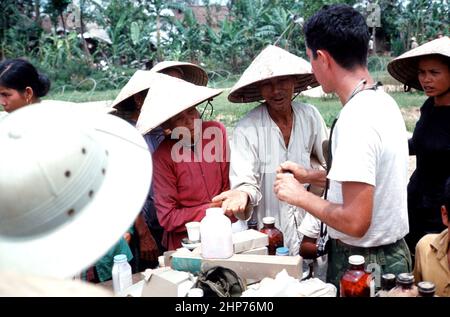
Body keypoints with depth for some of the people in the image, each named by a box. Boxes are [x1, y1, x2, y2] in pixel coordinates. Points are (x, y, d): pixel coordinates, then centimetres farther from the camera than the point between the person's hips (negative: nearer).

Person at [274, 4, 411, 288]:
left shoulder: (356, 119, -27)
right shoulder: (384, 102, 3)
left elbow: (355, 222, -28)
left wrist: (300, 195, -14)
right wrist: (312, 176, 13)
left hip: (362, 262, -9)